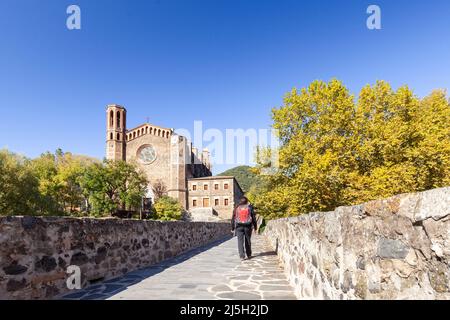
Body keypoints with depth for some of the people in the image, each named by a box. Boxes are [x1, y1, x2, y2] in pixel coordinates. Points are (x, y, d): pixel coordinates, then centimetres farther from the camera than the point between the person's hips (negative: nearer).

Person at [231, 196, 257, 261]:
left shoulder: (237, 208, 5)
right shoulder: (249, 207, 2)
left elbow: (233, 219, 5)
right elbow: (253, 218, 3)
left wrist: (232, 228, 10)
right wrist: (255, 227, 9)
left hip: (239, 227, 0)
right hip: (248, 226, 0)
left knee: (240, 241, 0)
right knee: (248, 241, 13)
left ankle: (242, 256, -7)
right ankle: (249, 255, 22)